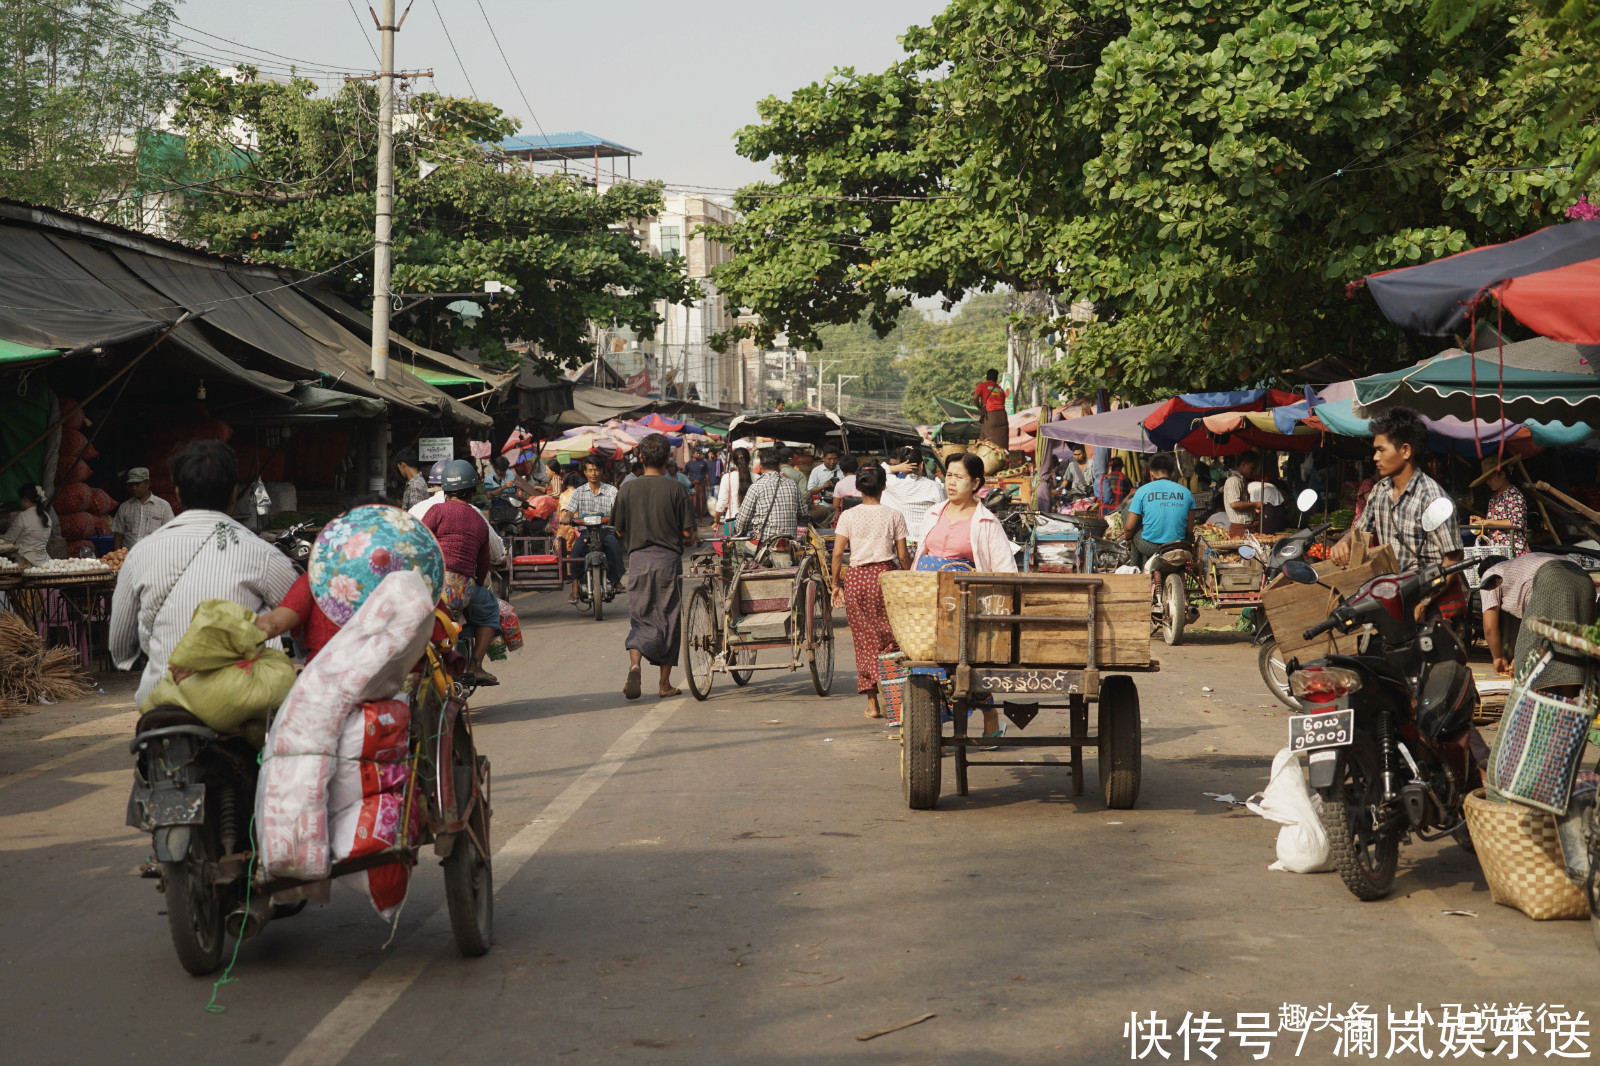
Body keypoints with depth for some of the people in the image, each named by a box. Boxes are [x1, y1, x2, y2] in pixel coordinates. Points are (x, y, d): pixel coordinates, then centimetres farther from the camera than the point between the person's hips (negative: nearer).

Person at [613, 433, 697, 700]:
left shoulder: (627, 490, 0)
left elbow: (620, 530, 6)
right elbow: (688, 533, -5)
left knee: (641, 618, 8)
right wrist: (683, 539, 18)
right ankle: (665, 683, 11)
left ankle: (635, 663, -19)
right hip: (668, 558, -2)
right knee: (669, 620, 8)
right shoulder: (675, 490, -5)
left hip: (638, 558, 2)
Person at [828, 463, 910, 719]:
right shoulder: (894, 516, 0)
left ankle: (872, 703, 8)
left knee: (865, 640, 7)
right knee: (888, 639, 6)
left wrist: (836, 583, 7)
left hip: (856, 578, 1)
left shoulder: (848, 516, 1)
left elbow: (837, 553, -4)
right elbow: (903, 555, 1)